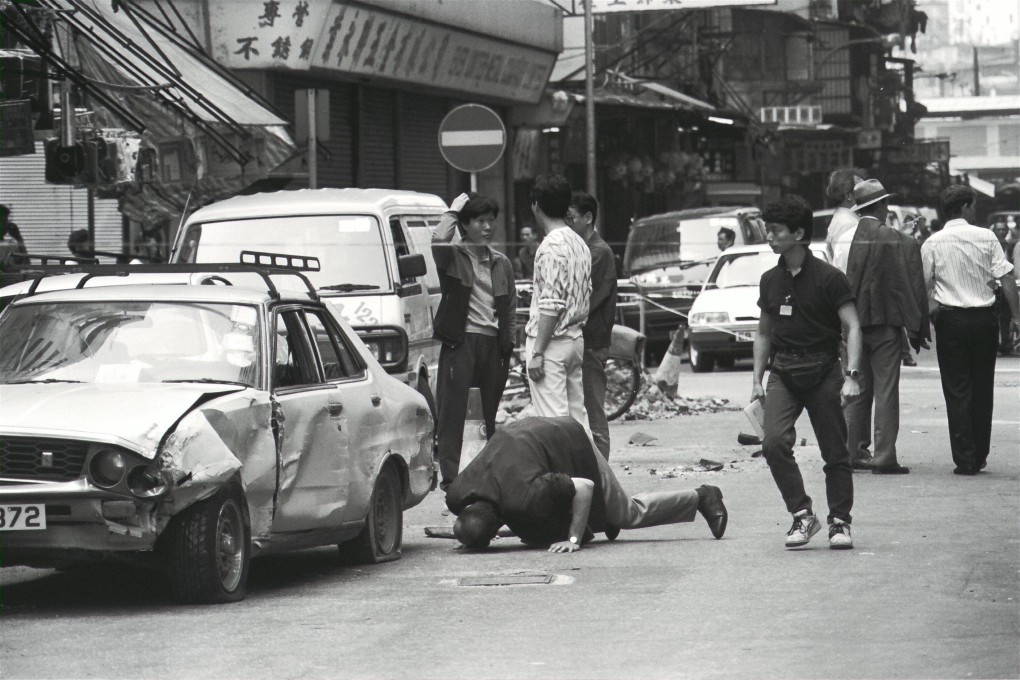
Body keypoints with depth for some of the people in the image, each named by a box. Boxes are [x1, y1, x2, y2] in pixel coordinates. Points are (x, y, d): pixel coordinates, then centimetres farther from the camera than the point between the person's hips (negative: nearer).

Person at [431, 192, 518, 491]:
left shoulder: (501, 263, 15)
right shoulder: (453, 256, 0)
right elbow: (438, 242, -25)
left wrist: (507, 347, 11)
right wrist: (453, 211, -10)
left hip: (493, 343, 5)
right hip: (461, 342, -5)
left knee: (494, 411, 8)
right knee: (452, 411, -6)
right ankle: (449, 475, -6)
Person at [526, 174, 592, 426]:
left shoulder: (551, 247, -15)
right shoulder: (579, 243, 13)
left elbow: (551, 305, -20)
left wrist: (537, 352, -18)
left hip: (551, 341, -9)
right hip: (576, 339, 9)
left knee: (553, 422, -9)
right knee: (577, 418, 11)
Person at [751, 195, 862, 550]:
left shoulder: (828, 278, -6)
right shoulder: (770, 280, 10)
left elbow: (852, 327, -9)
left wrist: (851, 375, -20)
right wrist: (757, 379, 13)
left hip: (823, 371, -4)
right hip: (783, 373, 4)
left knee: (835, 451, 0)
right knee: (774, 441, -16)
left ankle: (839, 521, 14)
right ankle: (801, 514, -7)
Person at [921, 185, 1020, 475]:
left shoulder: (932, 244, -2)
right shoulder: (986, 237, -2)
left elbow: (923, 285, -2)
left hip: (950, 320, -1)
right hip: (984, 318, 1)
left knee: (957, 391, 2)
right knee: (982, 389, 12)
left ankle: (965, 459, -3)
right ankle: (979, 458, 18)